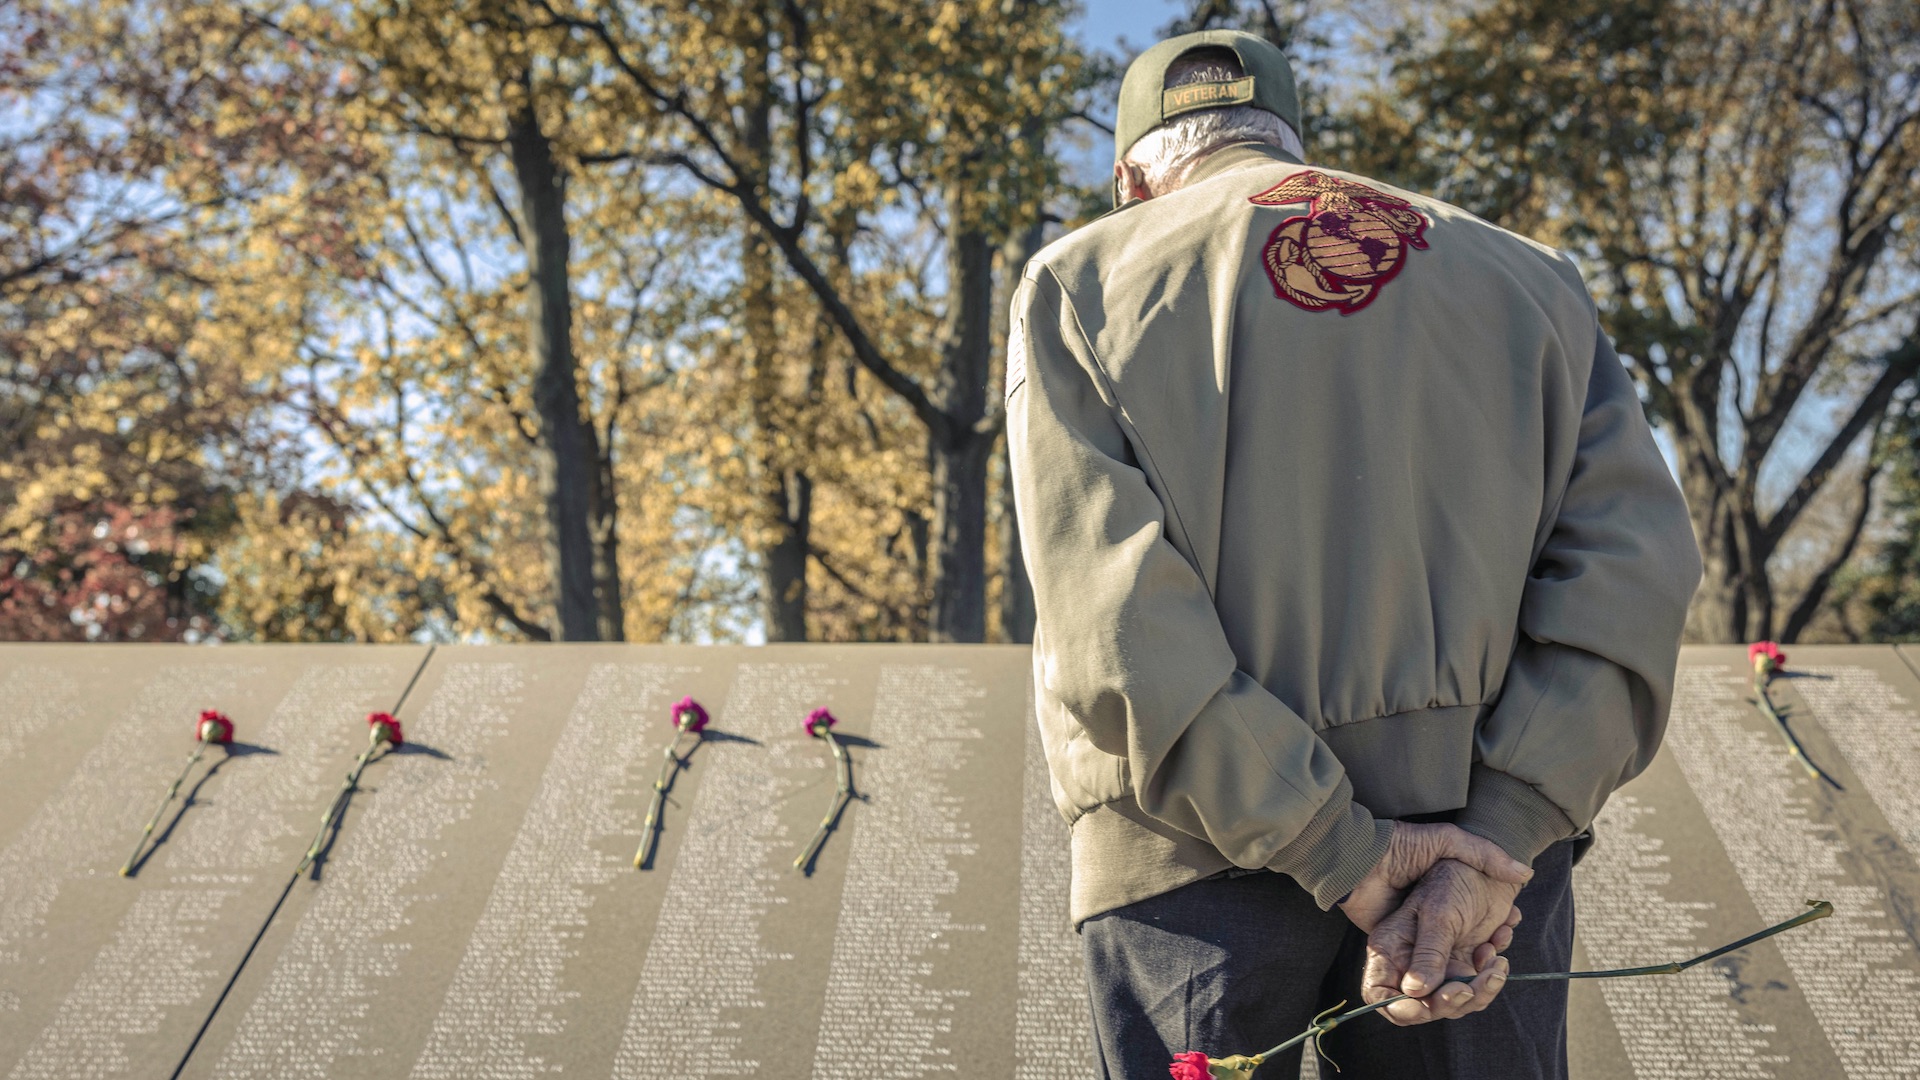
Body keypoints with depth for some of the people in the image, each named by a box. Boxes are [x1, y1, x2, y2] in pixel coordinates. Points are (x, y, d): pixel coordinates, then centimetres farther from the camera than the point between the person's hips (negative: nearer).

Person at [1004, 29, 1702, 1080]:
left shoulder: (1078, 282, 6)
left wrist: (1338, 848, -11)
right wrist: (1496, 842, -9)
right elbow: (1632, 565, 0)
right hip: (1484, 832, 3)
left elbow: (1112, 619, -10)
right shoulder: (1524, 276, 15)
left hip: (1193, 850, -2)